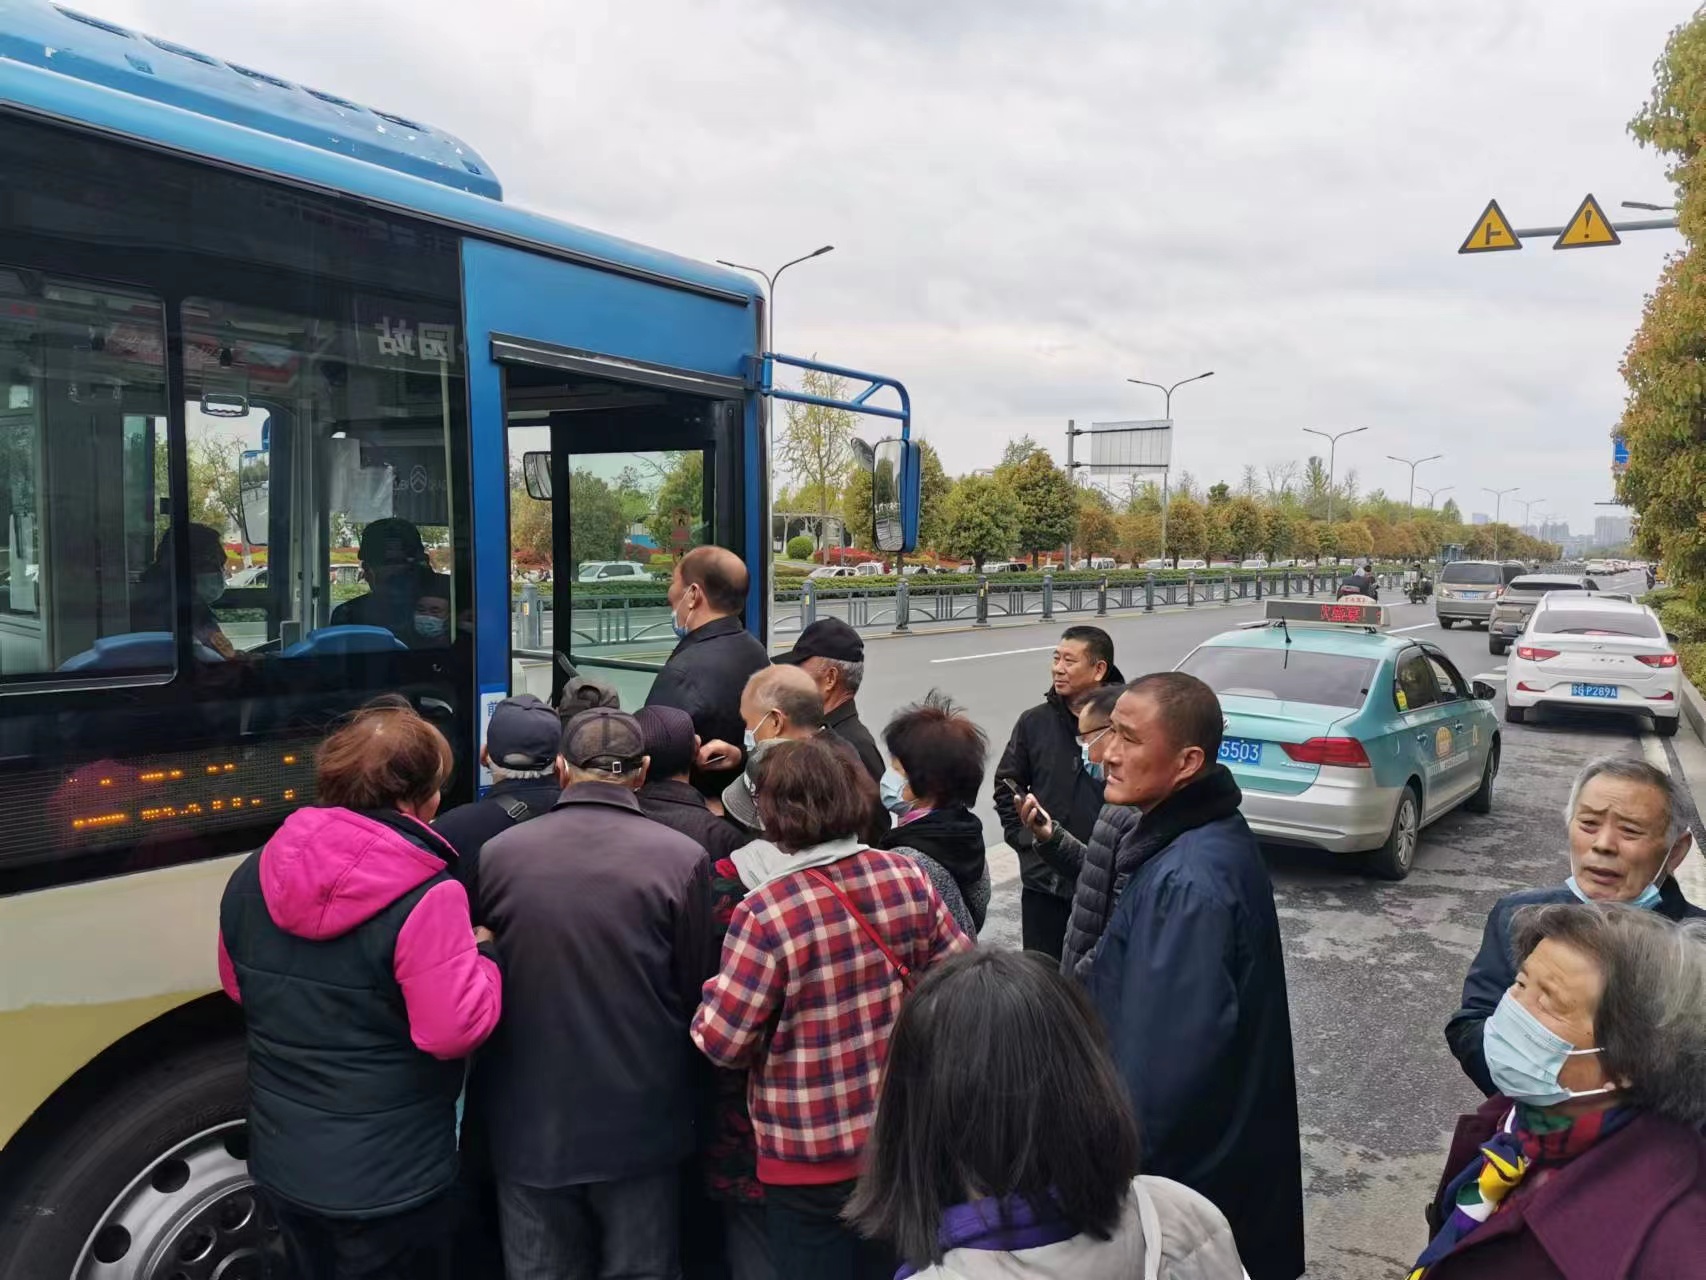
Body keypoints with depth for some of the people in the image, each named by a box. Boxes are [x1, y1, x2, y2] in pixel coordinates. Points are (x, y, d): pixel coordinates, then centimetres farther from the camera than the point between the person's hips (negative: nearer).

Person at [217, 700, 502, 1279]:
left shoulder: (253, 876, -3)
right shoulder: (425, 897, -25)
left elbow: (238, 987, 12)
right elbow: (455, 1031, -25)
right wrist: (484, 955, -10)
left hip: (281, 1164, 6)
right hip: (389, 1181, -6)